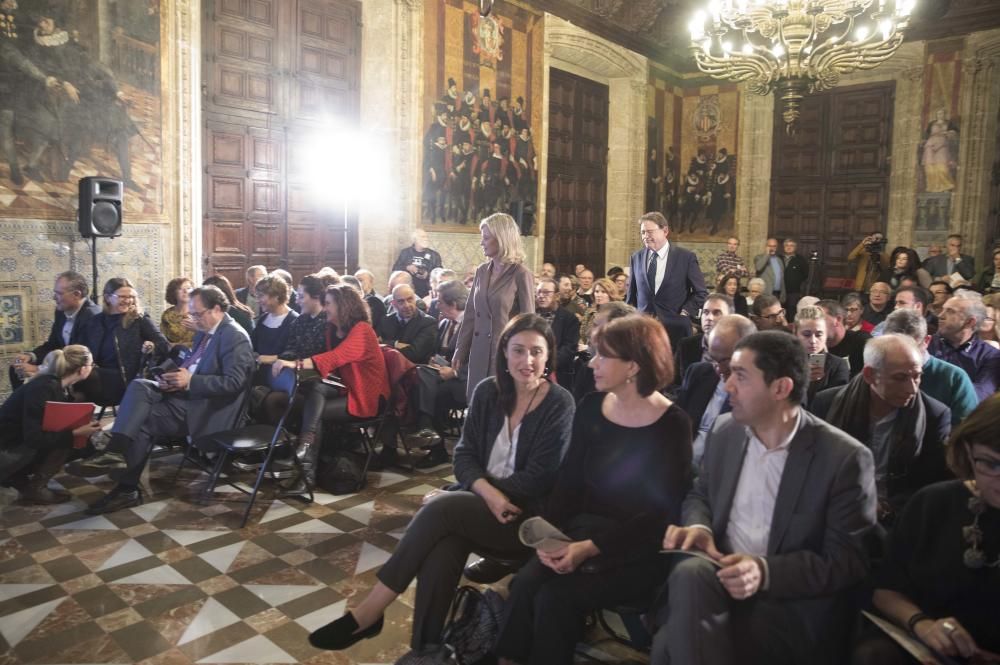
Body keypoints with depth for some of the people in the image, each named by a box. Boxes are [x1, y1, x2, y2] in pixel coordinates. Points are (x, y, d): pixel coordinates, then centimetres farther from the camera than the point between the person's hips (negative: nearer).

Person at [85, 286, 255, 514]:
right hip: (187, 392, 9)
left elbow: (233, 383, -22)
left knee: (142, 420, -15)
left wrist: (189, 381, -22)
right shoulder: (205, 332, 16)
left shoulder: (235, 337, -14)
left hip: (204, 406, -9)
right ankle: (117, 448, -20)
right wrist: (176, 378, -1)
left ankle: (128, 489, -4)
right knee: (139, 386, -12)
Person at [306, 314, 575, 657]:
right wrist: (487, 491, -20)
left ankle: (368, 612, -17)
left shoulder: (559, 404, -10)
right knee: (442, 546, -30)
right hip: (478, 500, 4)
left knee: (440, 508, -28)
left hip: (526, 516, -4)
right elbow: (464, 454, 3)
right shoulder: (488, 391, 4)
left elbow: (538, 479, -13)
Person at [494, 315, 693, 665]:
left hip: (637, 549, -4)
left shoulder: (673, 425, -12)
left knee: (555, 597, -25)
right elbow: (569, 481, 5)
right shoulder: (591, 407, 4)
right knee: (525, 582, -22)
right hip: (583, 527, 5)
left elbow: (659, 513, -15)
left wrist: (589, 548, -23)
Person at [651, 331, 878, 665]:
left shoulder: (844, 457, -10)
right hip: (719, 575, 5)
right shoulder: (724, 431, 6)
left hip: (793, 606, -5)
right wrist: (698, 526, -7)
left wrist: (766, 572, -24)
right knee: (690, 572, -32)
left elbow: (849, 561, -10)